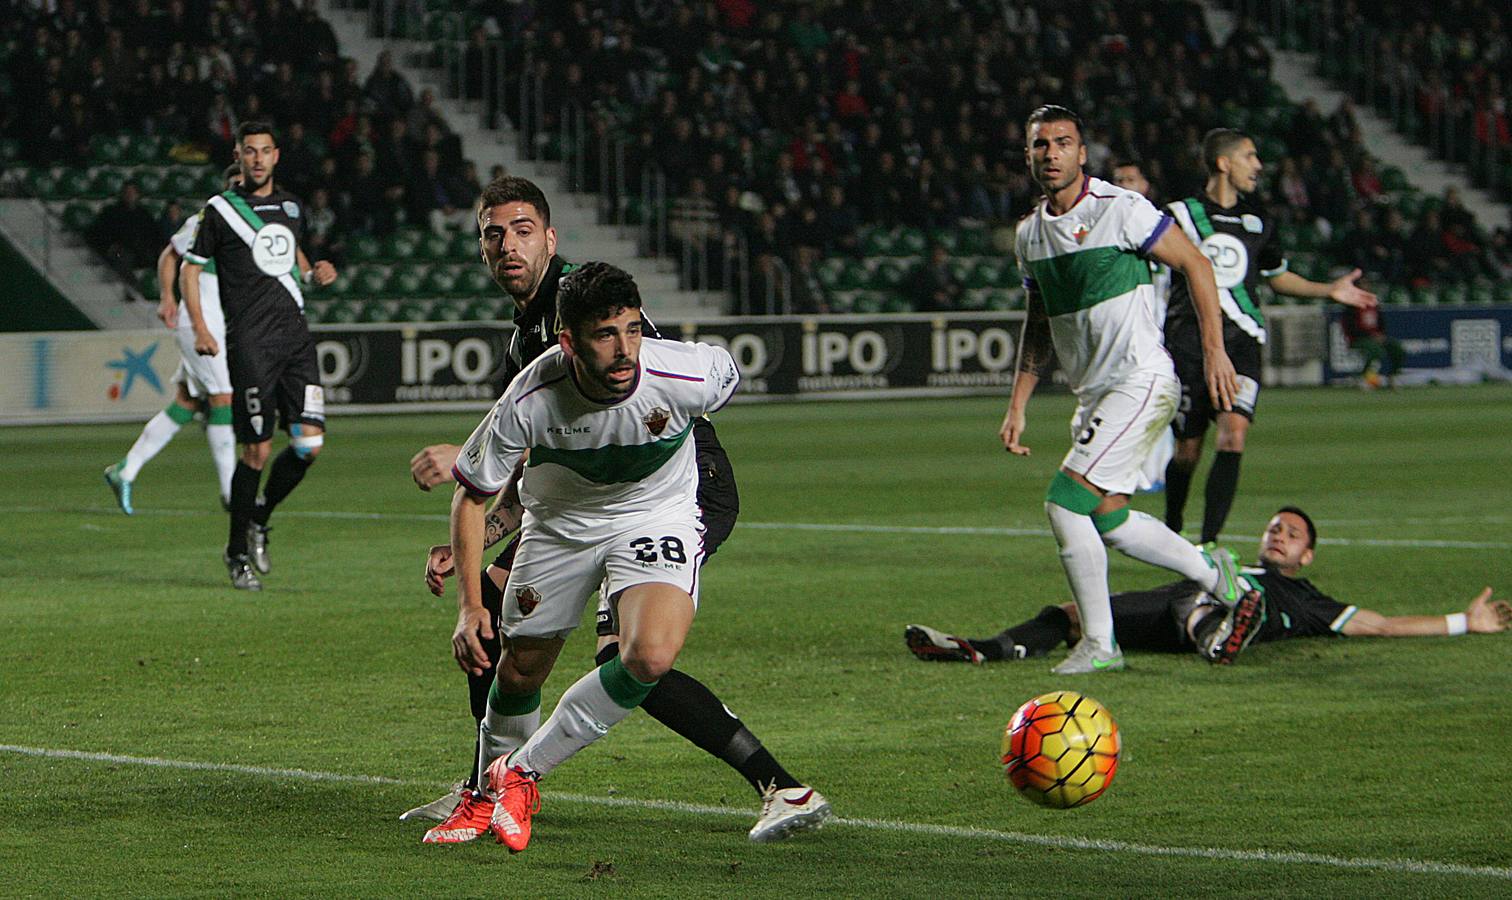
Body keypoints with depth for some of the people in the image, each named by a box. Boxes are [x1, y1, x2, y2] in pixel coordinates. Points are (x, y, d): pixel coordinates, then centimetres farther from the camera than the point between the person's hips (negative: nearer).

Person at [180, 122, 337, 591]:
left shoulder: (291, 206, 15)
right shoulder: (221, 210, -1)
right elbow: (189, 268, 3)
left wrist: (313, 273, 8)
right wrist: (200, 328, -9)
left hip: (295, 336, 5)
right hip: (250, 341, -5)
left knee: (309, 444, -5)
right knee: (257, 450, -7)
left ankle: (259, 519, 20)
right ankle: (237, 552, 9)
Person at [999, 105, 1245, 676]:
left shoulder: (1120, 209, -12)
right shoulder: (1030, 233, 10)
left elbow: (1194, 265, -7)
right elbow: (1038, 325, 20)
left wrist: (1214, 350, -12)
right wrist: (1017, 405, 14)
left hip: (1141, 381, -8)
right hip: (1092, 393, 8)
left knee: (1066, 501, -15)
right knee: (1105, 518, 7)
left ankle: (1098, 645, -6)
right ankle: (1211, 573, 29)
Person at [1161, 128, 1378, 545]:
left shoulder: (1257, 221, 14)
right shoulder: (1180, 216, 0)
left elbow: (1276, 275, 30)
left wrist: (1330, 290, 20)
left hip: (1240, 339, 2)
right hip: (1189, 342, -2)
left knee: (1233, 436, -18)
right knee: (1188, 448, 2)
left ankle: (1208, 543, -18)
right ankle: (1172, 533, 28)